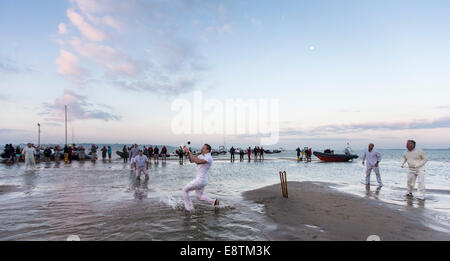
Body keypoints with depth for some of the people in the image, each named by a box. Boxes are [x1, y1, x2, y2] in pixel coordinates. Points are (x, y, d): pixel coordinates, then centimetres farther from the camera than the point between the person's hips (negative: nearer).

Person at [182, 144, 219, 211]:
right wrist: (188, 152, -5)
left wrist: (190, 153, -29)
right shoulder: (202, 156, 9)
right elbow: (191, 160, 11)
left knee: (185, 190, 5)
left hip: (200, 180, -10)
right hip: (202, 180, 10)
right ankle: (214, 201, 8)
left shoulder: (208, 158, -20)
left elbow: (198, 162, -35)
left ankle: (189, 208, 13)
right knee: (199, 197, 20)